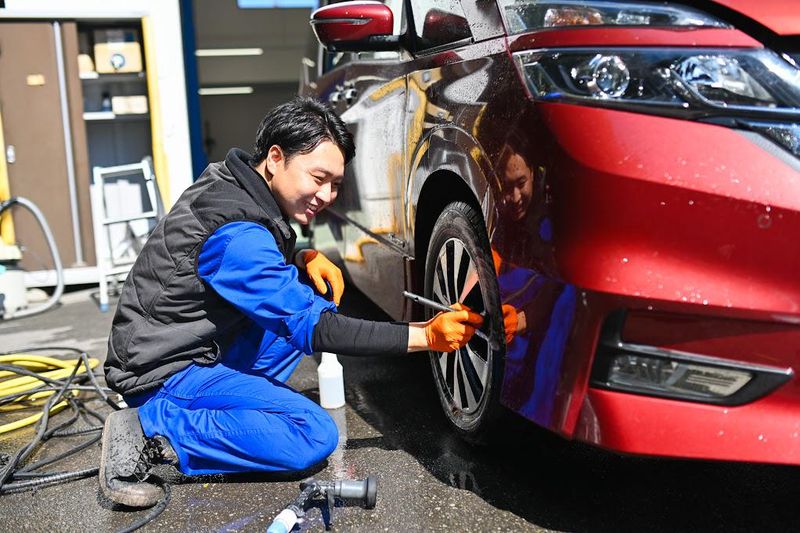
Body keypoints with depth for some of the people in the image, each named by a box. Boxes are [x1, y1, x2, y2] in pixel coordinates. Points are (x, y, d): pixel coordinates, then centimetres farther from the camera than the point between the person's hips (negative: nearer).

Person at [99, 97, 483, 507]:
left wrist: (302, 258, -4)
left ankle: (222, 406, 3)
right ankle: (152, 429, -13)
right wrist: (425, 337, -25)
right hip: (163, 373, -9)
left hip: (203, 347, 9)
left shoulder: (230, 182, 0)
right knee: (315, 435, -21)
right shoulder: (237, 232, -28)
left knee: (314, 297, 5)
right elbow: (312, 330, -25)